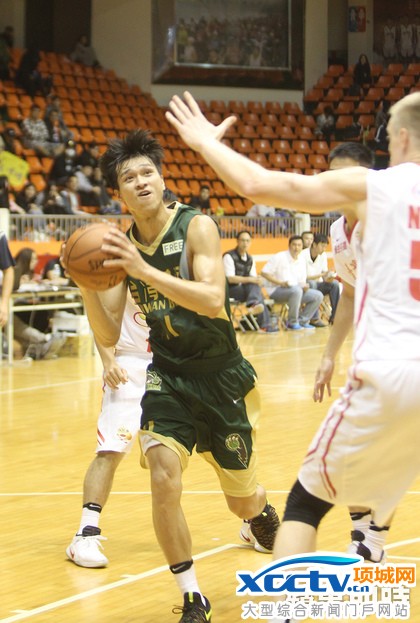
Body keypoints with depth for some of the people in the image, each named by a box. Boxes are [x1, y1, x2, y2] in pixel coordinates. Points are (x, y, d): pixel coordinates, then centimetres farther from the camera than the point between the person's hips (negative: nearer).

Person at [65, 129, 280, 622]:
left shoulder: (196, 227, -17)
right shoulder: (123, 245, -4)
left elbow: (213, 300, -32)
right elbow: (108, 336, -4)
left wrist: (145, 270, -40)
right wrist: (86, 286, -22)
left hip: (221, 377, -2)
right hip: (168, 377, 2)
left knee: (243, 499, 12)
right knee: (164, 479, -21)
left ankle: (264, 515, 52)